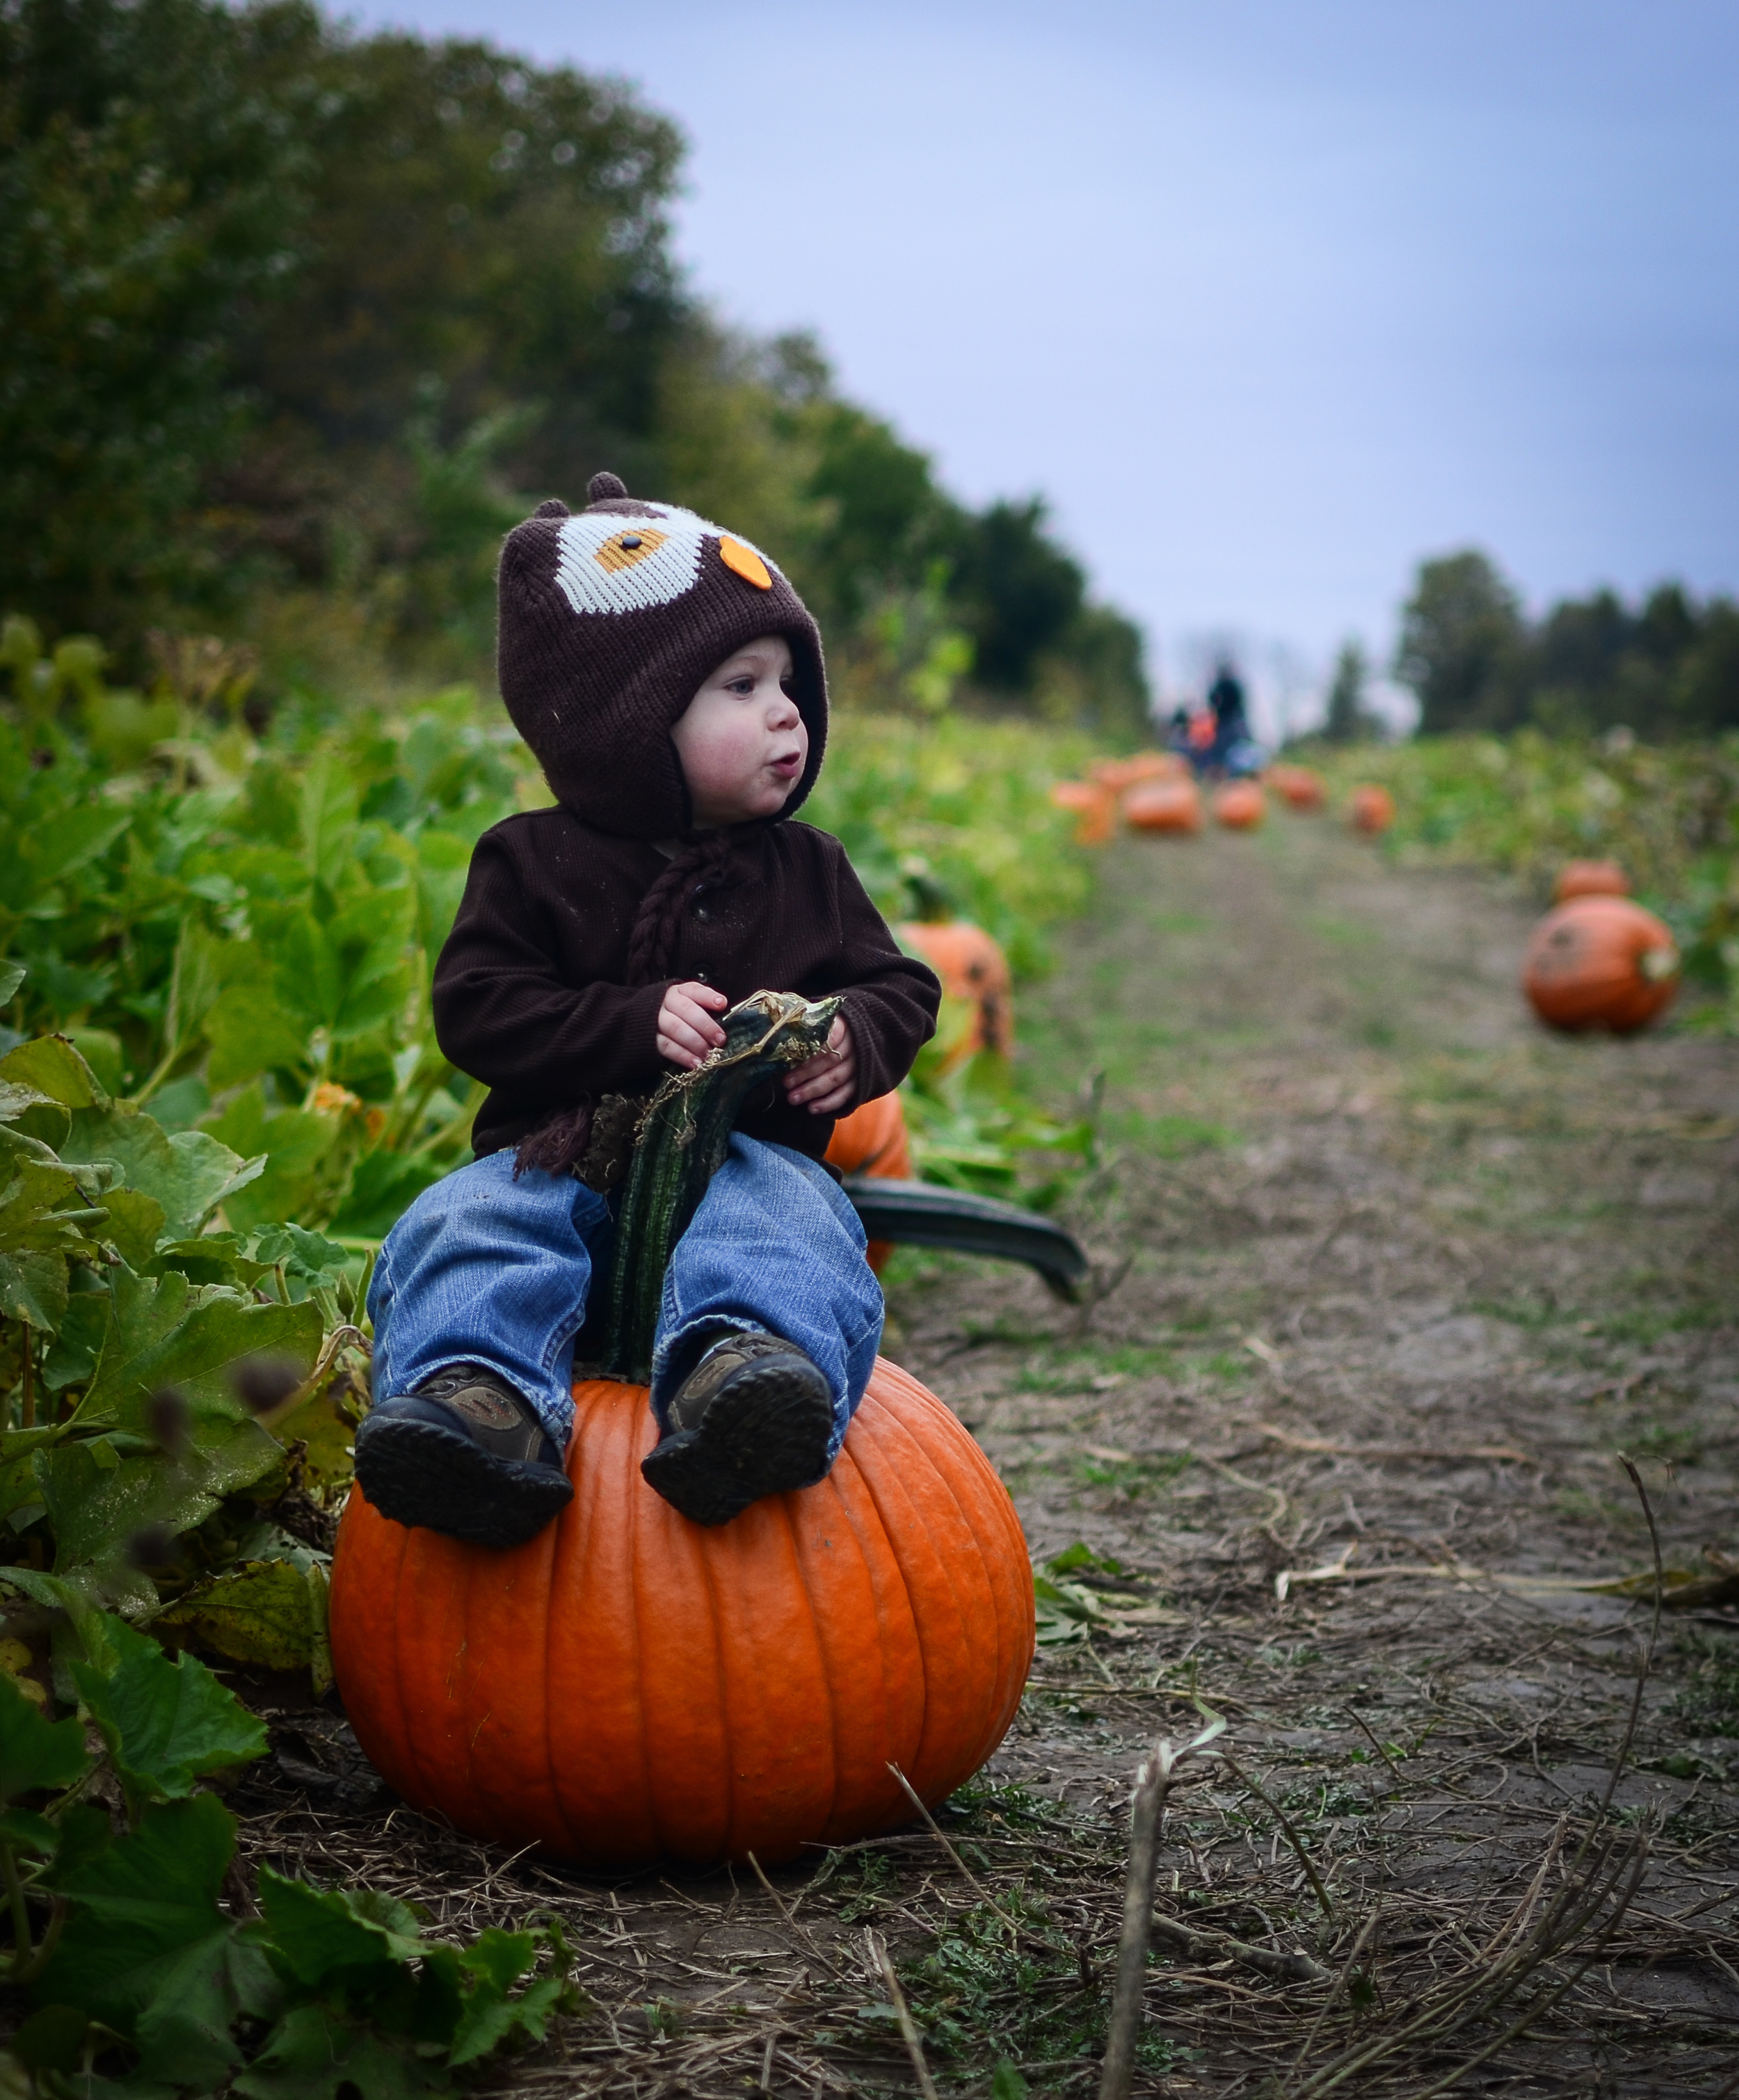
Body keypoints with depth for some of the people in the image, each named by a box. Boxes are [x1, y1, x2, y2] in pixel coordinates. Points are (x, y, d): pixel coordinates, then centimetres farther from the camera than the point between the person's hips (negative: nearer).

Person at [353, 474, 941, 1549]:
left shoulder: (806, 870, 13)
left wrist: (854, 1041, -10)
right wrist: (635, 1023, -17)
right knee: (463, 1232, -31)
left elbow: (902, 990, 16)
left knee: (785, 1223, -36)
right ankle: (478, 1397, -57)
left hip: (749, 1151, 0)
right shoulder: (533, 863, 5)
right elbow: (478, 1010, -3)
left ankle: (748, 1372, -66)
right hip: (555, 1157, 1)